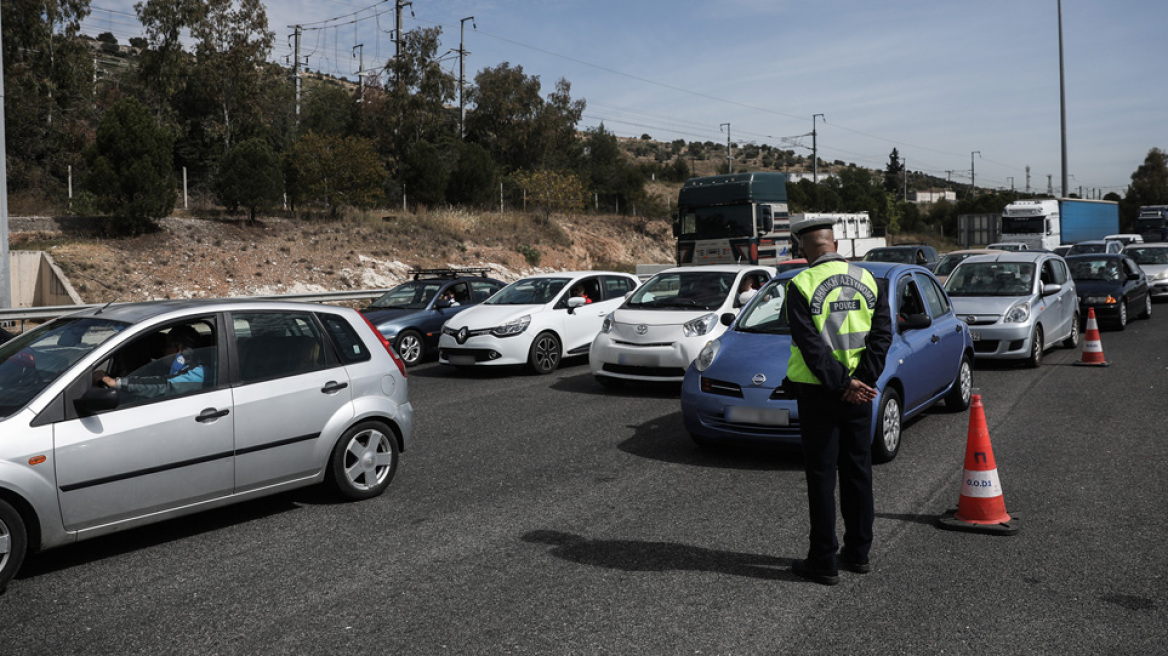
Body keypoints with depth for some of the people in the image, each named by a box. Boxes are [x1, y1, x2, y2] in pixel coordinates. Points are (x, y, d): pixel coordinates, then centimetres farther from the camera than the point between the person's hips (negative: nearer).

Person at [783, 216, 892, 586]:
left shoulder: (801, 286, -10)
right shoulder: (868, 280, 4)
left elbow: (811, 344, -17)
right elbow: (882, 332, -2)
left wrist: (843, 385, -14)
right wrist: (861, 381, -8)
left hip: (818, 392, -5)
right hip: (859, 394, 5)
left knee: (821, 476, 2)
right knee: (858, 471, 14)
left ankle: (824, 562, 8)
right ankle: (858, 552, 24)